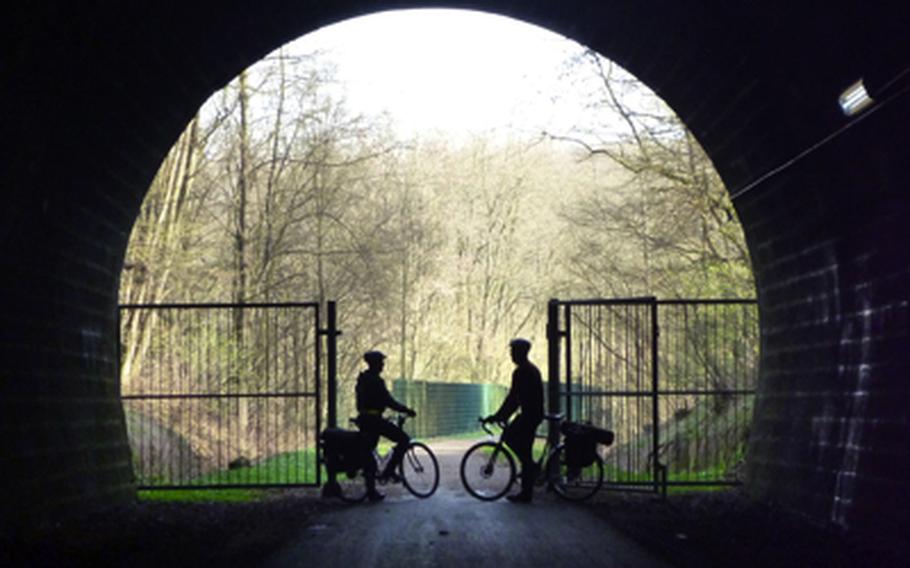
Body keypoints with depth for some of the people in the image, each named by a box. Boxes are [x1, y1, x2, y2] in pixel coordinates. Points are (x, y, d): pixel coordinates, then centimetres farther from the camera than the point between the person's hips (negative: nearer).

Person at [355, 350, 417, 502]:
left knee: (368, 452, 11)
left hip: (364, 419, 10)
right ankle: (389, 470, -4)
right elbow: (388, 401, -17)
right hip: (374, 419, -10)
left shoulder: (362, 379, 16)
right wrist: (407, 410, -9)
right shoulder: (375, 380, -14)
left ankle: (371, 491, 12)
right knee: (403, 439, -1)